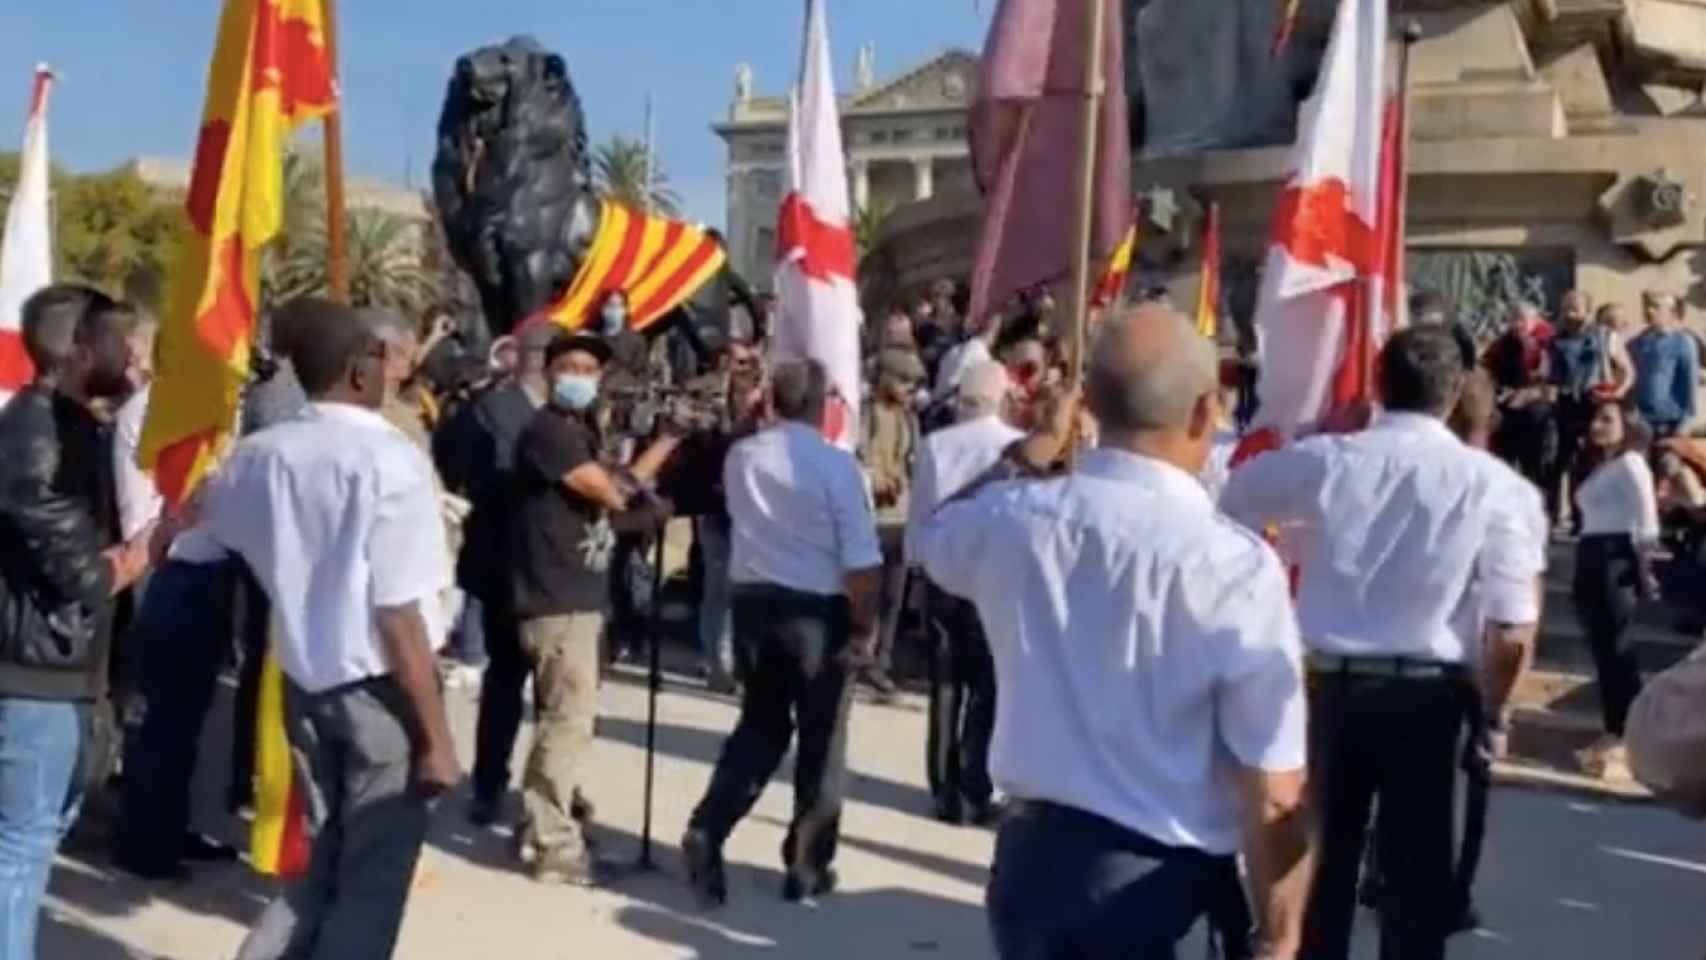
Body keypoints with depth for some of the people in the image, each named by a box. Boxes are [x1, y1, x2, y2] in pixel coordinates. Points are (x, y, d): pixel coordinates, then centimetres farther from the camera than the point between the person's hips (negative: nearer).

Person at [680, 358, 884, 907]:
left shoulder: (741, 456, 0)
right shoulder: (836, 464, -14)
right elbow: (862, 561, -14)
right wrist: (865, 626, -5)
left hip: (754, 599, 5)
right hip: (818, 609, -4)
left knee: (760, 726, 18)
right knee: (820, 739, 9)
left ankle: (707, 830, 3)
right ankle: (806, 866, 16)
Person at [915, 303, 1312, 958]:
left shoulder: (1011, 520, -6)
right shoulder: (1235, 566, -20)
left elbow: (935, 538, 21)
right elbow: (1273, 793, -17)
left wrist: (1031, 450, 26)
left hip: (1030, 853, 5)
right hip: (1155, 883, -5)